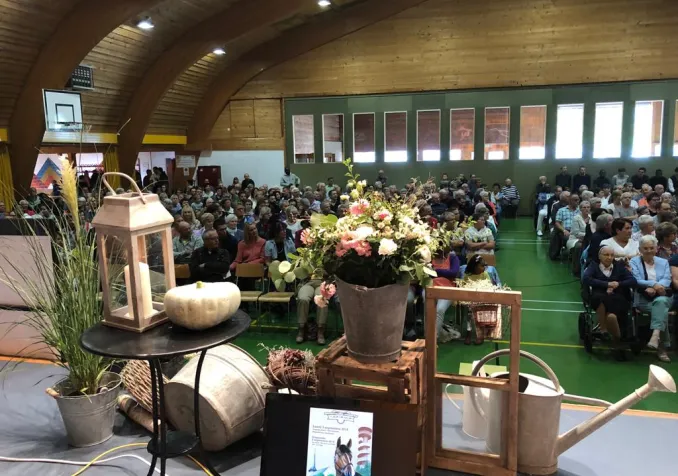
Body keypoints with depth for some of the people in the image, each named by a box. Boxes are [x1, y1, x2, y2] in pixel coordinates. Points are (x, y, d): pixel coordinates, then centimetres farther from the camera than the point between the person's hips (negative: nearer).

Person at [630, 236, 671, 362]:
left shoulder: (664, 262, 21)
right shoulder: (634, 262, 12)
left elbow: (666, 280, 3)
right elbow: (636, 281, -4)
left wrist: (654, 289, -18)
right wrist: (653, 284, -22)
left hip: (663, 297, 2)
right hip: (643, 298, -2)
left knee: (660, 302, -37)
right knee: (662, 310, -33)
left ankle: (656, 335, -50)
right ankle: (661, 345, -34)